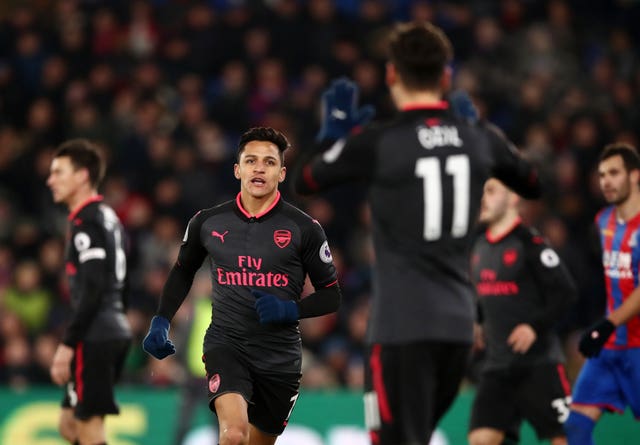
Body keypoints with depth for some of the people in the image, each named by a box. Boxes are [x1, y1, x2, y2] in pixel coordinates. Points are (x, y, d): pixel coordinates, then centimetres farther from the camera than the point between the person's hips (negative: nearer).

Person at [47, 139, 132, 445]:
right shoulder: (108, 218, 18)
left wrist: (68, 345, -18)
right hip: (114, 331, 10)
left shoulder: (86, 223, -12)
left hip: (94, 338, -10)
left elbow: (91, 292, -19)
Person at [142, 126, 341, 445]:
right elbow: (183, 272, 20)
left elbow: (331, 296, 3)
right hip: (225, 344, -1)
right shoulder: (207, 222, 2)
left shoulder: (303, 228, -3)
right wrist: (161, 322, 9)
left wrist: (291, 310, -15)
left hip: (279, 357, 1)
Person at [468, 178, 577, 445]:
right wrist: (480, 325, 13)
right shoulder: (480, 247, 12)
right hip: (497, 363, 7)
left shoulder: (529, 243, -10)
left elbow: (566, 292, -13)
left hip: (538, 363, -6)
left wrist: (535, 327, -19)